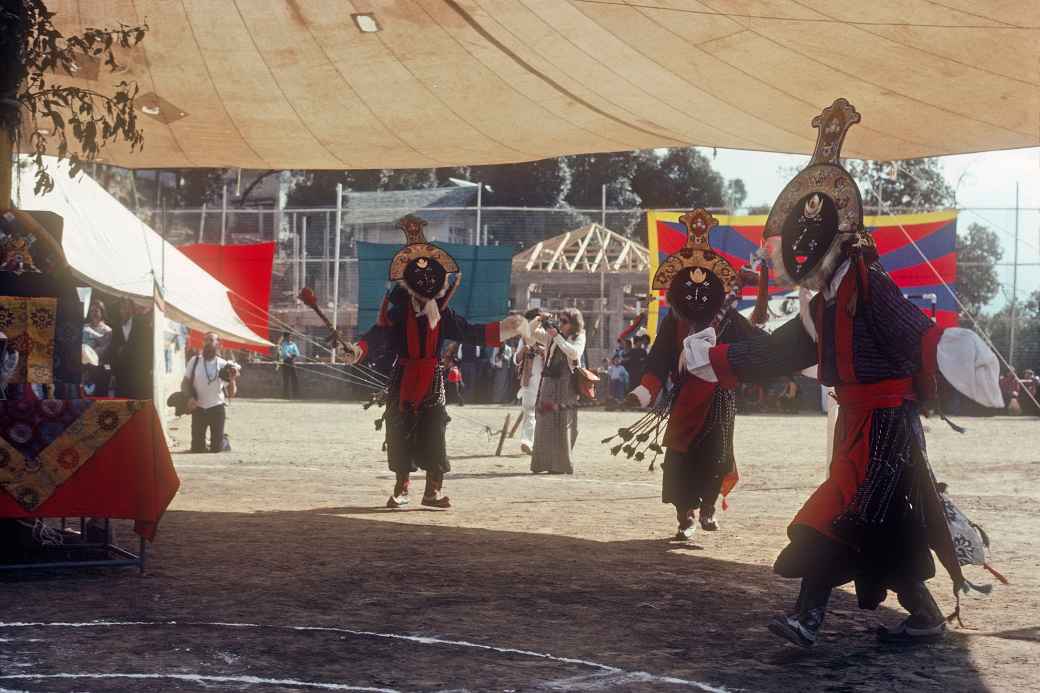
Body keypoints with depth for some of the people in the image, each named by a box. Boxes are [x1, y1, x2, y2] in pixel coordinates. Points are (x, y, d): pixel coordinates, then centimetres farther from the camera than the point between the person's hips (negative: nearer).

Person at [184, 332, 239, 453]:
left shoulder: (223, 364, -4)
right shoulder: (194, 361, -1)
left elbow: (231, 393, -2)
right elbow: (185, 383, 6)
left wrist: (232, 380, -23)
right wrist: (189, 397, -13)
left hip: (217, 408, -1)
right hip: (198, 409, 1)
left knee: (217, 447, 3)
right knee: (197, 447, 4)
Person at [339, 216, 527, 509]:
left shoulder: (444, 314, 3)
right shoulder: (399, 311, -5)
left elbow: (469, 333, 6)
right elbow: (380, 333, -15)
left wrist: (502, 329, -2)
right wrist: (360, 349, -34)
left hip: (433, 379, 1)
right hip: (404, 378, -1)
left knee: (433, 433, -3)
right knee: (401, 433, 3)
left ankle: (433, 490, 6)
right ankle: (401, 489, 17)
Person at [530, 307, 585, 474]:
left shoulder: (579, 337, 4)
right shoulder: (550, 336, 14)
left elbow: (574, 353, -14)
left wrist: (557, 336, -14)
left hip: (567, 384, -4)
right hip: (549, 381, 4)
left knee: (563, 424, -5)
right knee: (545, 422, 1)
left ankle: (561, 464, -1)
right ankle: (544, 462, 4)